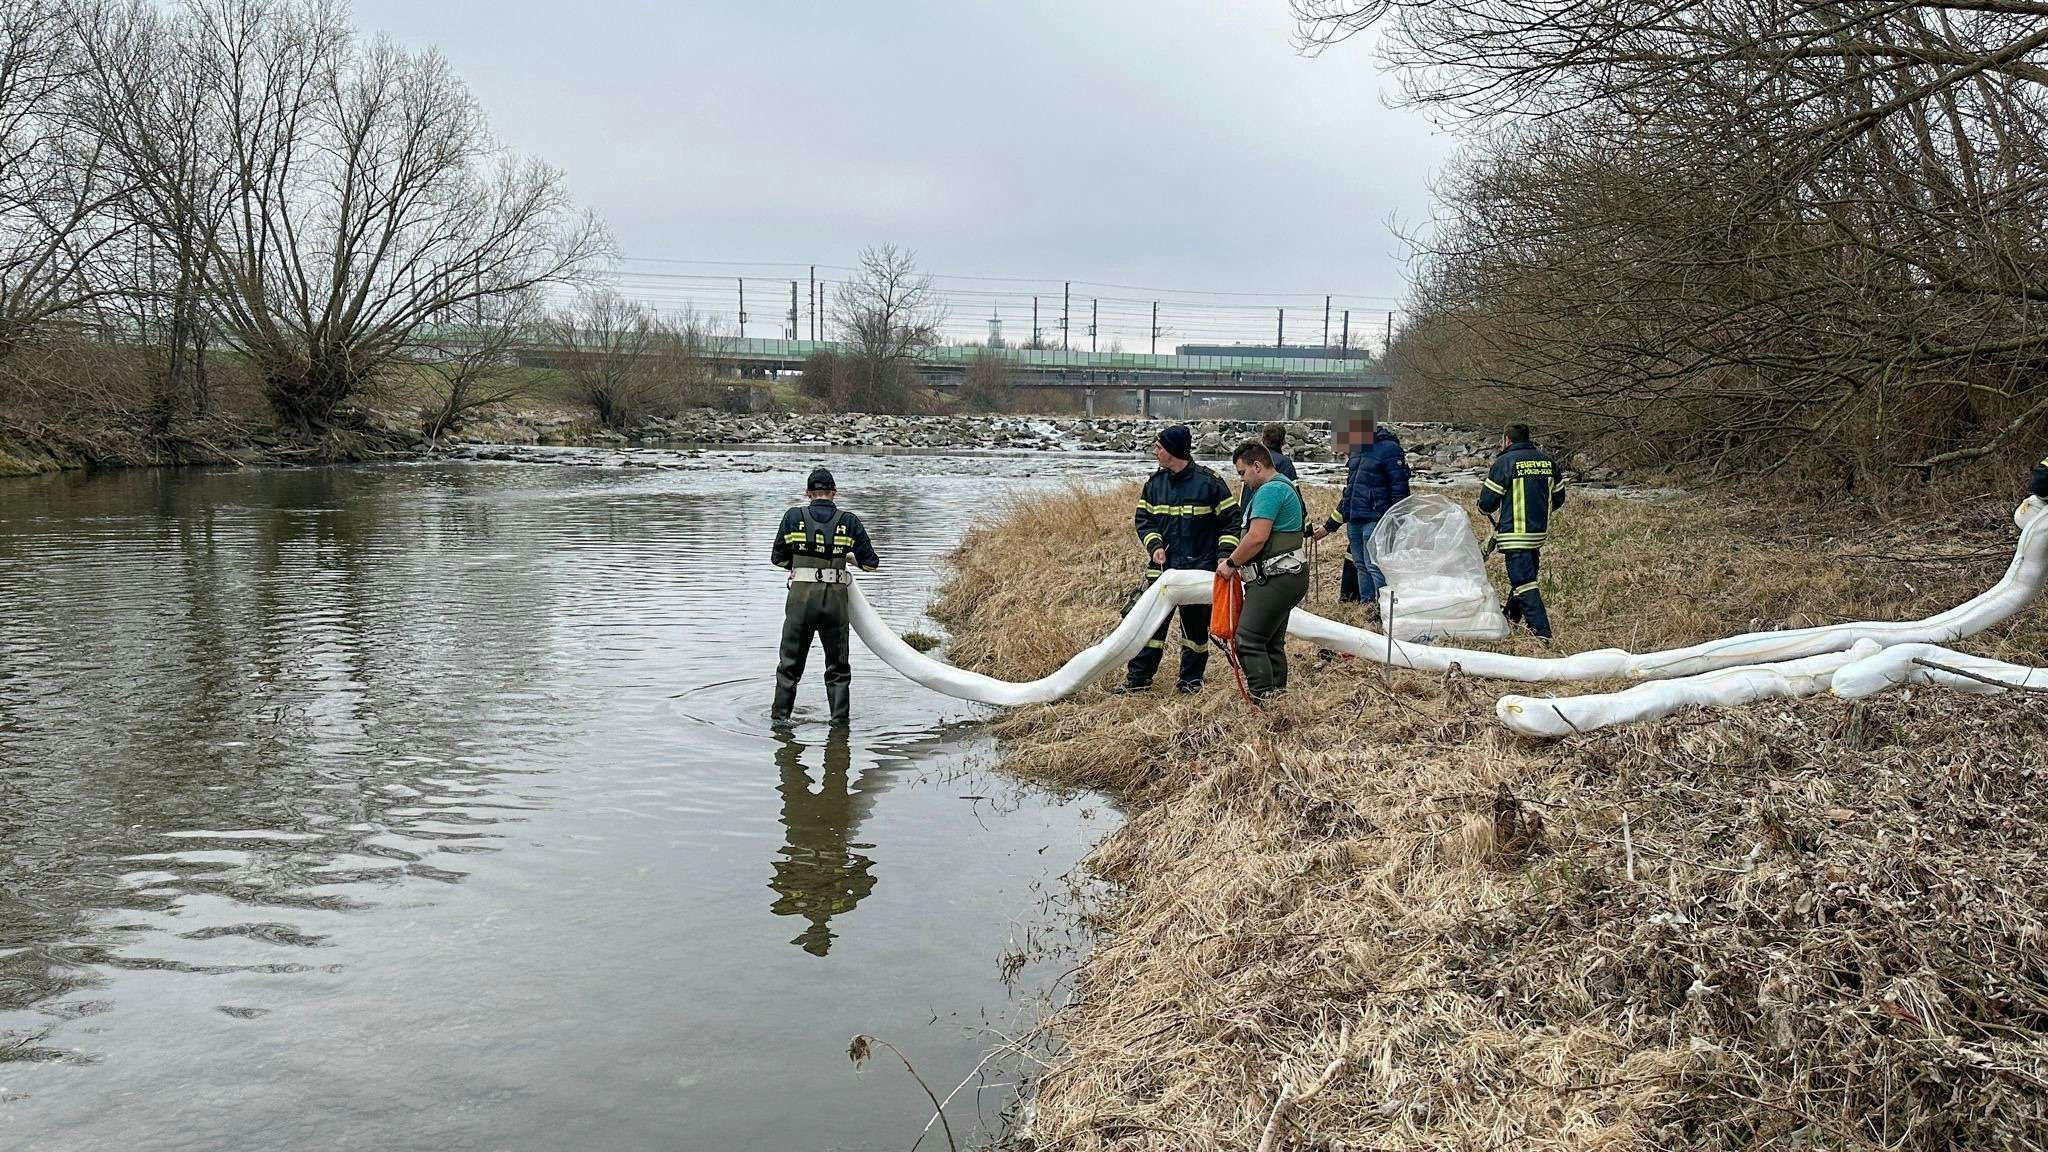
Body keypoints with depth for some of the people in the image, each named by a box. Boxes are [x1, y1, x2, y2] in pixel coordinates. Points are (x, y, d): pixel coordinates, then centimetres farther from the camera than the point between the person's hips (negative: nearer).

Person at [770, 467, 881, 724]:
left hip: (801, 596, 0)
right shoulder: (849, 521, 2)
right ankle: (840, 717, 14)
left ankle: (780, 714, 16)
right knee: (837, 664, 14)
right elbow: (870, 563, 6)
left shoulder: (794, 517, 2)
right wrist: (854, 557, 27)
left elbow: (777, 558, 9)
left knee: (791, 661, 13)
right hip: (836, 598, 0)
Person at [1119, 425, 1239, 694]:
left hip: (1200, 568, -3)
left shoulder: (1209, 482, -8)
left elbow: (1230, 520, -3)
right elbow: (1144, 518, 8)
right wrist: (1154, 545, -10)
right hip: (1162, 566, 4)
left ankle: (1191, 679, 22)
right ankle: (1138, 678, 8)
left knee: (1195, 625, 7)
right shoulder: (1155, 483, 6)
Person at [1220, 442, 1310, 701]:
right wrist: (1237, 562, 13)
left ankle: (1263, 700, -15)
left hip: (1276, 579, -11)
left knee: (1249, 641, -13)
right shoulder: (1284, 486, 22)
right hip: (1286, 576, 11)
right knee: (1272, 643, 14)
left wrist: (1231, 563, -8)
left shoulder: (1270, 490, -12)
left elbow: (1257, 537, -21)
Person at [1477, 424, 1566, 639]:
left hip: (1515, 534, -7)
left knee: (1524, 583, -9)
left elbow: (1487, 503, -8)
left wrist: (1485, 510, 15)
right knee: (1526, 578, 22)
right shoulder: (1547, 461, 9)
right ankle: (1513, 618, 39)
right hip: (1540, 533, 7)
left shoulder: (1504, 462, -9)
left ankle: (1542, 634, -17)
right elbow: (1558, 499, 14)